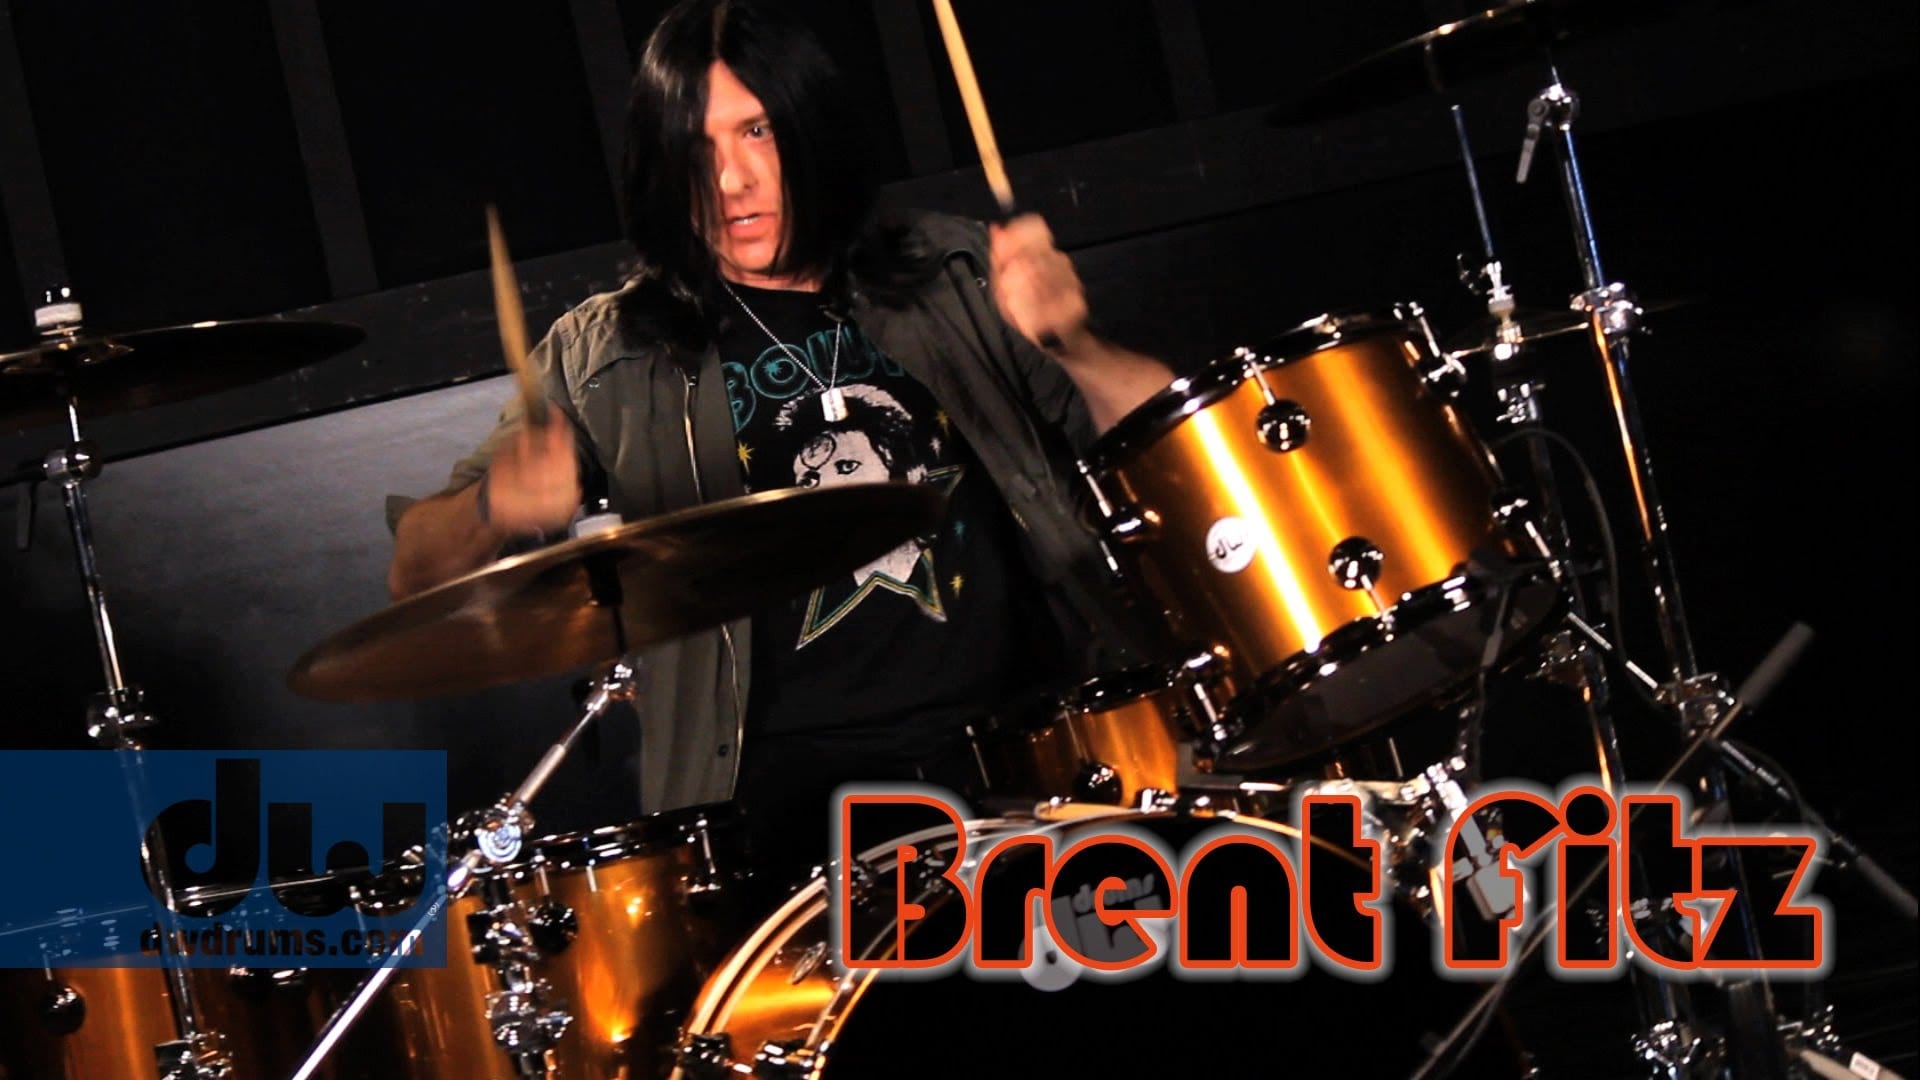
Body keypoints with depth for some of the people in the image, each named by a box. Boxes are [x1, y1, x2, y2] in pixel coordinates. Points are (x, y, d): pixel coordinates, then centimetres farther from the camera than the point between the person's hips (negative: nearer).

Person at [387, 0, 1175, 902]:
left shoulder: (950, 275, 12)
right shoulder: (612, 358, 8)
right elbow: (418, 576, 7)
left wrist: (1072, 345, -11)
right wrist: (498, 505, -16)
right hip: (803, 781, -2)